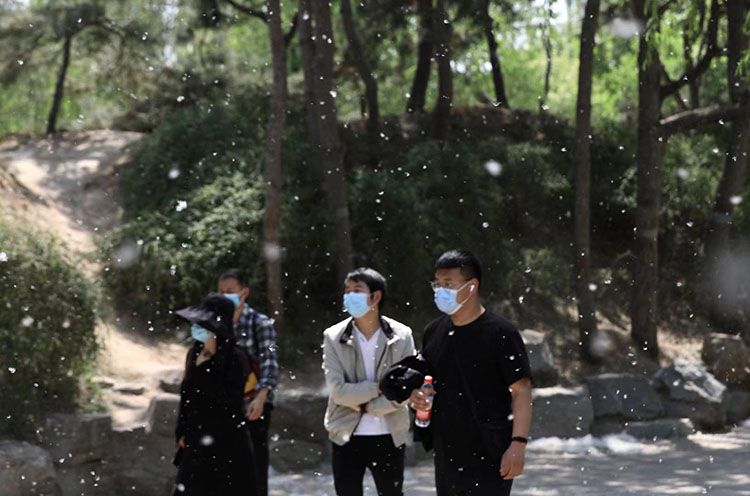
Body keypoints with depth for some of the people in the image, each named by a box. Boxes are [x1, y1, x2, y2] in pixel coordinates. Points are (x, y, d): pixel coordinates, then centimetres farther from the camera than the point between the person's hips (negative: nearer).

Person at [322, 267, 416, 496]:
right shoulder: (334, 337, -4)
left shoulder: (401, 336, -4)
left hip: (389, 436, 0)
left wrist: (364, 406, -13)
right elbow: (338, 391, -14)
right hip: (347, 437, 0)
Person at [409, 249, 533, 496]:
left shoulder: (500, 334, -10)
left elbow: (521, 391, -11)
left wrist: (518, 443, -19)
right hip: (447, 455, 7)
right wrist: (416, 394, 0)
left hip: (489, 457, -7)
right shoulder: (433, 332, 10)